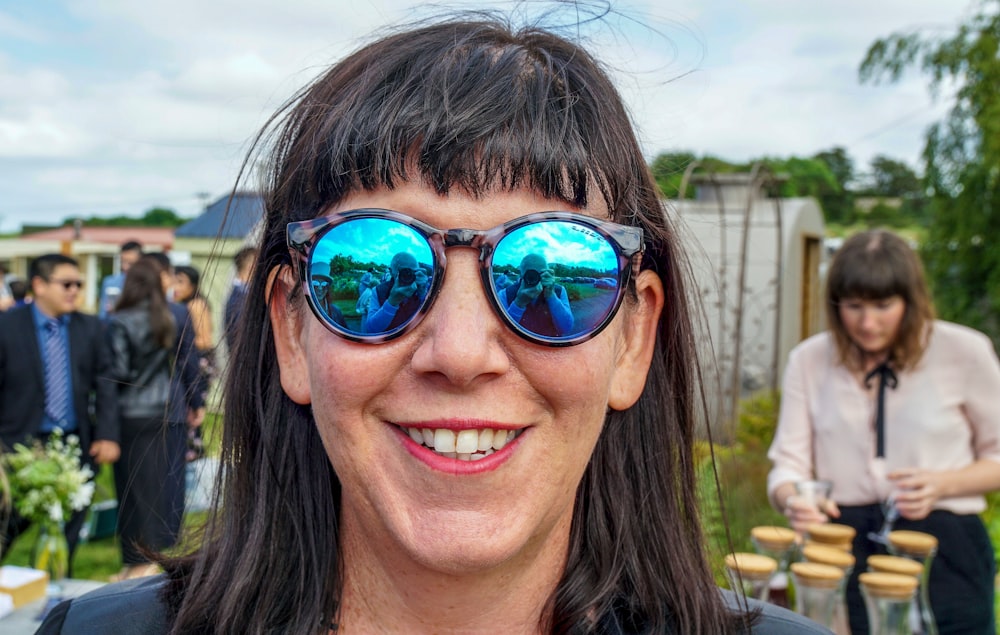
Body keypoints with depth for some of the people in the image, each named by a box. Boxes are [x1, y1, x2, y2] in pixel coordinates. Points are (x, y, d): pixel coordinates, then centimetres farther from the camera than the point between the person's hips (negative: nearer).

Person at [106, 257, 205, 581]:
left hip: (129, 414, -2)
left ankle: (136, 561, 10)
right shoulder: (176, 318, -2)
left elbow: (117, 371, -13)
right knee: (166, 485, 11)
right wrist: (196, 402, 12)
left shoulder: (118, 322, -10)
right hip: (170, 414, 2)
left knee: (133, 486, 6)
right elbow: (190, 363, 2)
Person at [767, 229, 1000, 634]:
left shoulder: (964, 353, -4)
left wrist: (943, 484, -14)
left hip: (944, 551, -1)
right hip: (843, 547, 2)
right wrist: (793, 501, -20)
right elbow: (788, 465, 3)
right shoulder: (809, 360, 3)